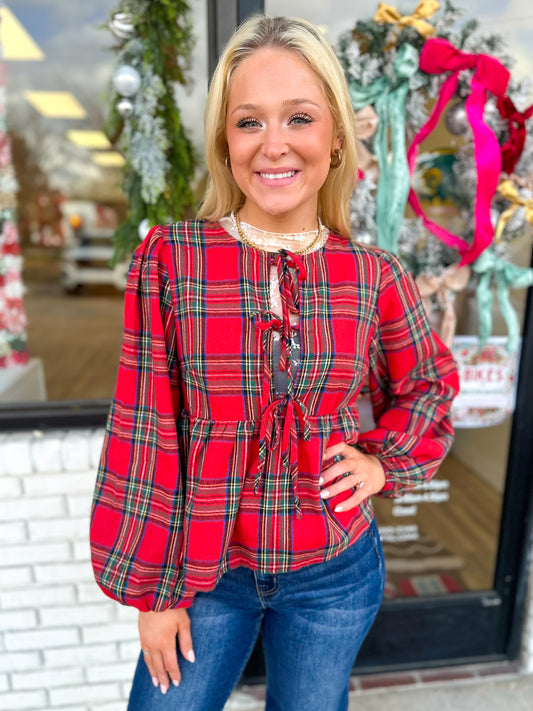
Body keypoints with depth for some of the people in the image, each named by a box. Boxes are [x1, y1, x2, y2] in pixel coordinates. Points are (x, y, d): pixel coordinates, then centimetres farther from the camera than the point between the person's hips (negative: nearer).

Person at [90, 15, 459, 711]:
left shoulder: (375, 276, -9)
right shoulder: (169, 259, -14)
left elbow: (429, 383, 10)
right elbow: (145, 433, -11)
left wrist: (384, 459, -6)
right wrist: (151, 590, -4)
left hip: (334, 574, 2)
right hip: (206, 570, -1)